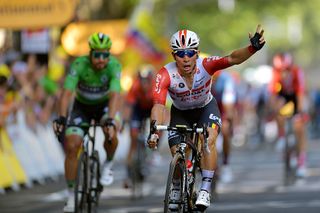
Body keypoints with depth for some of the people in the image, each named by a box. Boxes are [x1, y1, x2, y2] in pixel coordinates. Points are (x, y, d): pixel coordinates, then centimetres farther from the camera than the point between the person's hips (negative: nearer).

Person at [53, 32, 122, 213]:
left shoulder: (114, 66, -29)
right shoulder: (79, 65, -29)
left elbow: (114, 95, -40)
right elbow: (67, 93, -37)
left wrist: (110, 121, -54)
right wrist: (61, 118, -51)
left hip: (104, 105, 0)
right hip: (82, 106, 0)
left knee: (111, 133, -32)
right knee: (71, 146, -15)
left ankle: (108, 164, -1)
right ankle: (72, 195, -2)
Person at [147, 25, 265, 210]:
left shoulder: (205, 65, -31)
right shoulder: (165, 75, -33)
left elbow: (233, 59, -44)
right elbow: (159, 104, -43)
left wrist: (252, 48, -63)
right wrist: (154, 130, -60)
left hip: (206, 108, 0)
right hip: (180, 113, 1)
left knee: (209, 140, -28)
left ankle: (206, 190, -22)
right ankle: (176, 187, 24)